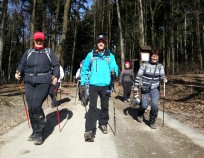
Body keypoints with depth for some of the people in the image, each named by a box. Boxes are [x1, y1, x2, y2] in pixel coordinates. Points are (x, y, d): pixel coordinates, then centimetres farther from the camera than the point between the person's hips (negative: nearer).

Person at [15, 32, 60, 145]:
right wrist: (19, 73, -3)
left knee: (36, 106, -17)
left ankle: (39, 133, -4)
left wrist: (56, 76, -10)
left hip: (43, 82, -4)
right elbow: (22, 64, 17)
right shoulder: (28, 52, 19)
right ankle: (35, 131, 19)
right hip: (29, 82, 4)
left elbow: (56, 65, 5)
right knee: (31, 107, 0)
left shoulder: (49, 52, 10)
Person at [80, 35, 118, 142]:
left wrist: (114, 72, -24)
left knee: (105, 106, 14)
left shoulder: (110, 56, 7)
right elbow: (85, 69, 10)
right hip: (93, 84, -2)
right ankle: (89, 130, -10)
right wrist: (83, 82, 7)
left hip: (105, 85, 2)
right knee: (92, 107, -9)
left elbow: (114, 67, -1)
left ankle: (103, 124, 33)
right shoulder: (91, 55, 6)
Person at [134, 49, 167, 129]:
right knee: (144, 105, 2)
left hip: (155, 88, 2)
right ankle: (140, 115, 38)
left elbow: (162, 75, -10)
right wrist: (136, 86, -6)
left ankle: (152, 122, 10)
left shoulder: (160, 66, -2)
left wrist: (164, 78, -34)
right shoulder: (145, 65, -9)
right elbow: (139, 76, -6)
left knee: (155, 105, -10)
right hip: (145, 88, -1)